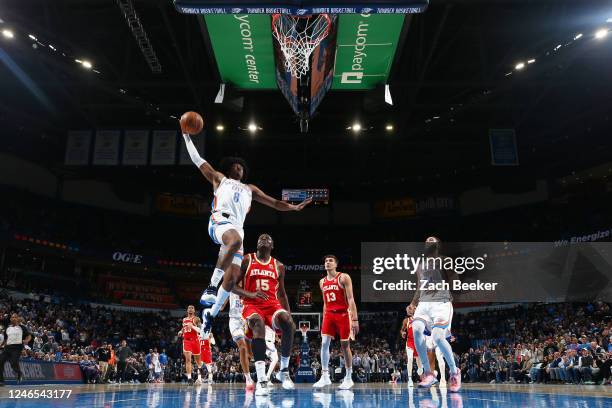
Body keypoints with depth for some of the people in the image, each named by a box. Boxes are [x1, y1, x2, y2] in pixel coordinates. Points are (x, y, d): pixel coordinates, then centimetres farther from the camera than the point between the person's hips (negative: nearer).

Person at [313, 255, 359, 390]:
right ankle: (325, 376, 0)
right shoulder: (322, 282, 13)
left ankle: (348, 378, 12)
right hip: (329, 314, 5)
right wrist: (323, 320, 16)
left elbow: (351, 299, -11)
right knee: (324, 343, -6)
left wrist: (355, 319, -18)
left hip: (343, 314, -5)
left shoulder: (343, 278, -6)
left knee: (345, 345, 1)